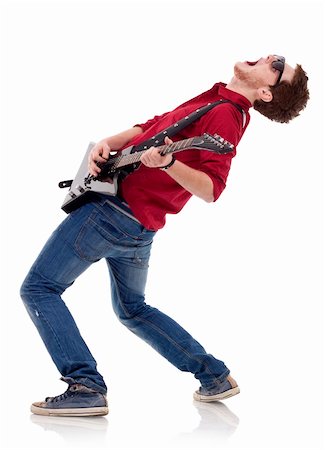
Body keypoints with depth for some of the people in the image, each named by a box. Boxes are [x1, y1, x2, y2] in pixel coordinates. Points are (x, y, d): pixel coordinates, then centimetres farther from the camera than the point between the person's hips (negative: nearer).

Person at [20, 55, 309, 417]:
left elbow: (211, 190, -24)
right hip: (139, 226, 10)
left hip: (114, 210, -10)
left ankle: (85, 388, -7)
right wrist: (107, 143, 2)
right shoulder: (212, 98, 13)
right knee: (133, 309, 26)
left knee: (38, 289, -2)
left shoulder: (225, 115, -16)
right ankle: (215, 376, 25)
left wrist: (167, 163, -40)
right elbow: (151, 127, 19)